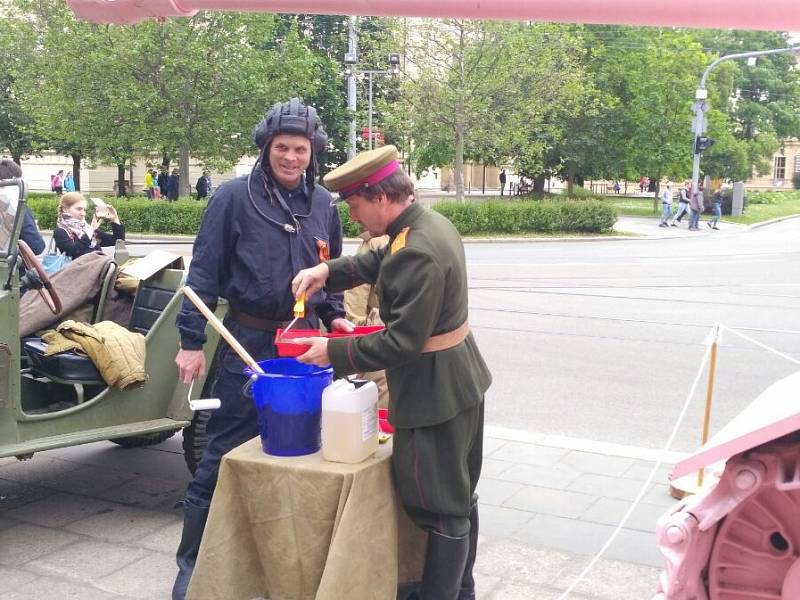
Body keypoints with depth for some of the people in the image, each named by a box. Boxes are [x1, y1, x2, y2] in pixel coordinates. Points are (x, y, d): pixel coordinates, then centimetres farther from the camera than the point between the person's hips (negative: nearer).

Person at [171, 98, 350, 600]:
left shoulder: (323, 204, 7)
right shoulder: (234, 197, -7)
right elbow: (204, 273, -7)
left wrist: (334, 317, 4)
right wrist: (192, 342, -11)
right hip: (248, 344, -4)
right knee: (225, 457, 1)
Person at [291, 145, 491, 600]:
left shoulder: (416, 253, -28)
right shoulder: (433, 222, 3)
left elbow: (402, 342, -27)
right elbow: (380, 262, 19)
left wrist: (334, 352, -17)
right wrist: (328, 271, 4)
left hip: (434, 395, -11)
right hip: (461, 381, 11)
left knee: (441, 510, 2)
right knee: (460, 498, 22)